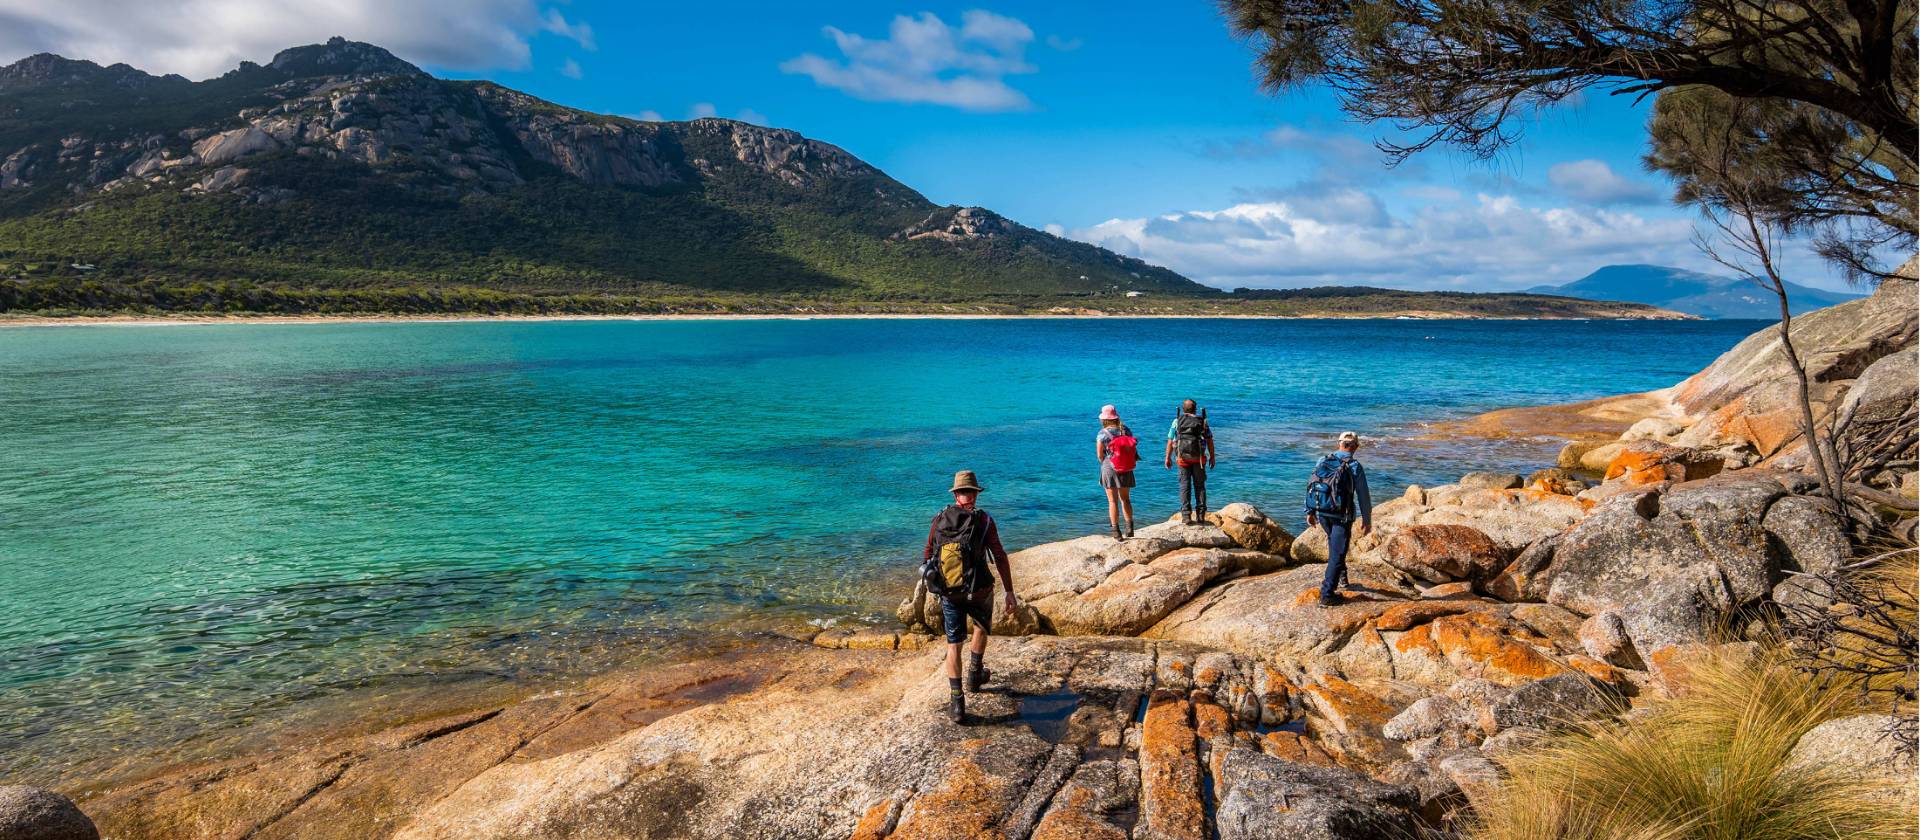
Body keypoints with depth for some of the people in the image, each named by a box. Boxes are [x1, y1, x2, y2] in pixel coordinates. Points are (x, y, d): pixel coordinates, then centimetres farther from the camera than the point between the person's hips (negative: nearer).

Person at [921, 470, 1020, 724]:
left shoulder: (939, 520, 2)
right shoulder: (983, 520, -8)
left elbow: (927, 557, 10)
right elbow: (1000, 557, -12)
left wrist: (931, 585, 27)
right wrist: (1010, 592, -8)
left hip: (948, 593, 2)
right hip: (979, 591, -2)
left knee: (954, 644, 8)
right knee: (982, 627, 29)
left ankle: (956, 703, 0)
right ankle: (974, 677, 43)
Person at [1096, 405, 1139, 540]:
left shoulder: (1102, 434, -13)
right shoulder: (1126, 430, -1)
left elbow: (1099, 455, -8)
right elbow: (1134, 449, 2)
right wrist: (1126, 463, 12)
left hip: (1109, 469, -4)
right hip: (1126, 470, 4)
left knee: (1113, 501, 2)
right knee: (1125, 499, 17)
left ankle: (1116, 532, 1)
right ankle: (1129, 528, 15)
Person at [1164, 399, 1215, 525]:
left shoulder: (1177, 421, 5)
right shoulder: (1202, 421, 7)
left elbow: (1170, 441, 2)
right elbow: (1210, 440, 5)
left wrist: (1168, 458, 8)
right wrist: (1212, 457, 12)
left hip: (1183, 457, 0)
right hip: (1199, 458, 0)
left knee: (1184, 485, 1)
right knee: (1199, 485, 9)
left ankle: (1186, 516, -6)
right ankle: (1200, 515, 8)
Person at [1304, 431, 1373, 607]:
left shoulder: (1323, 462, 2)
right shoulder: (1355, 467, -9)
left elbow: (1311, 487, 7)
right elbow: (1364, 497, -5)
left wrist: (1310, 512, 16)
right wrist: (1367, 520, 6)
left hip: (1322, 513, 4)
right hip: (1342, 516, -4)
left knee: (1334, 542, 31)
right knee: (1337, 553, 0)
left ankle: (1339, 574, 37)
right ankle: (1327, 594, -2)